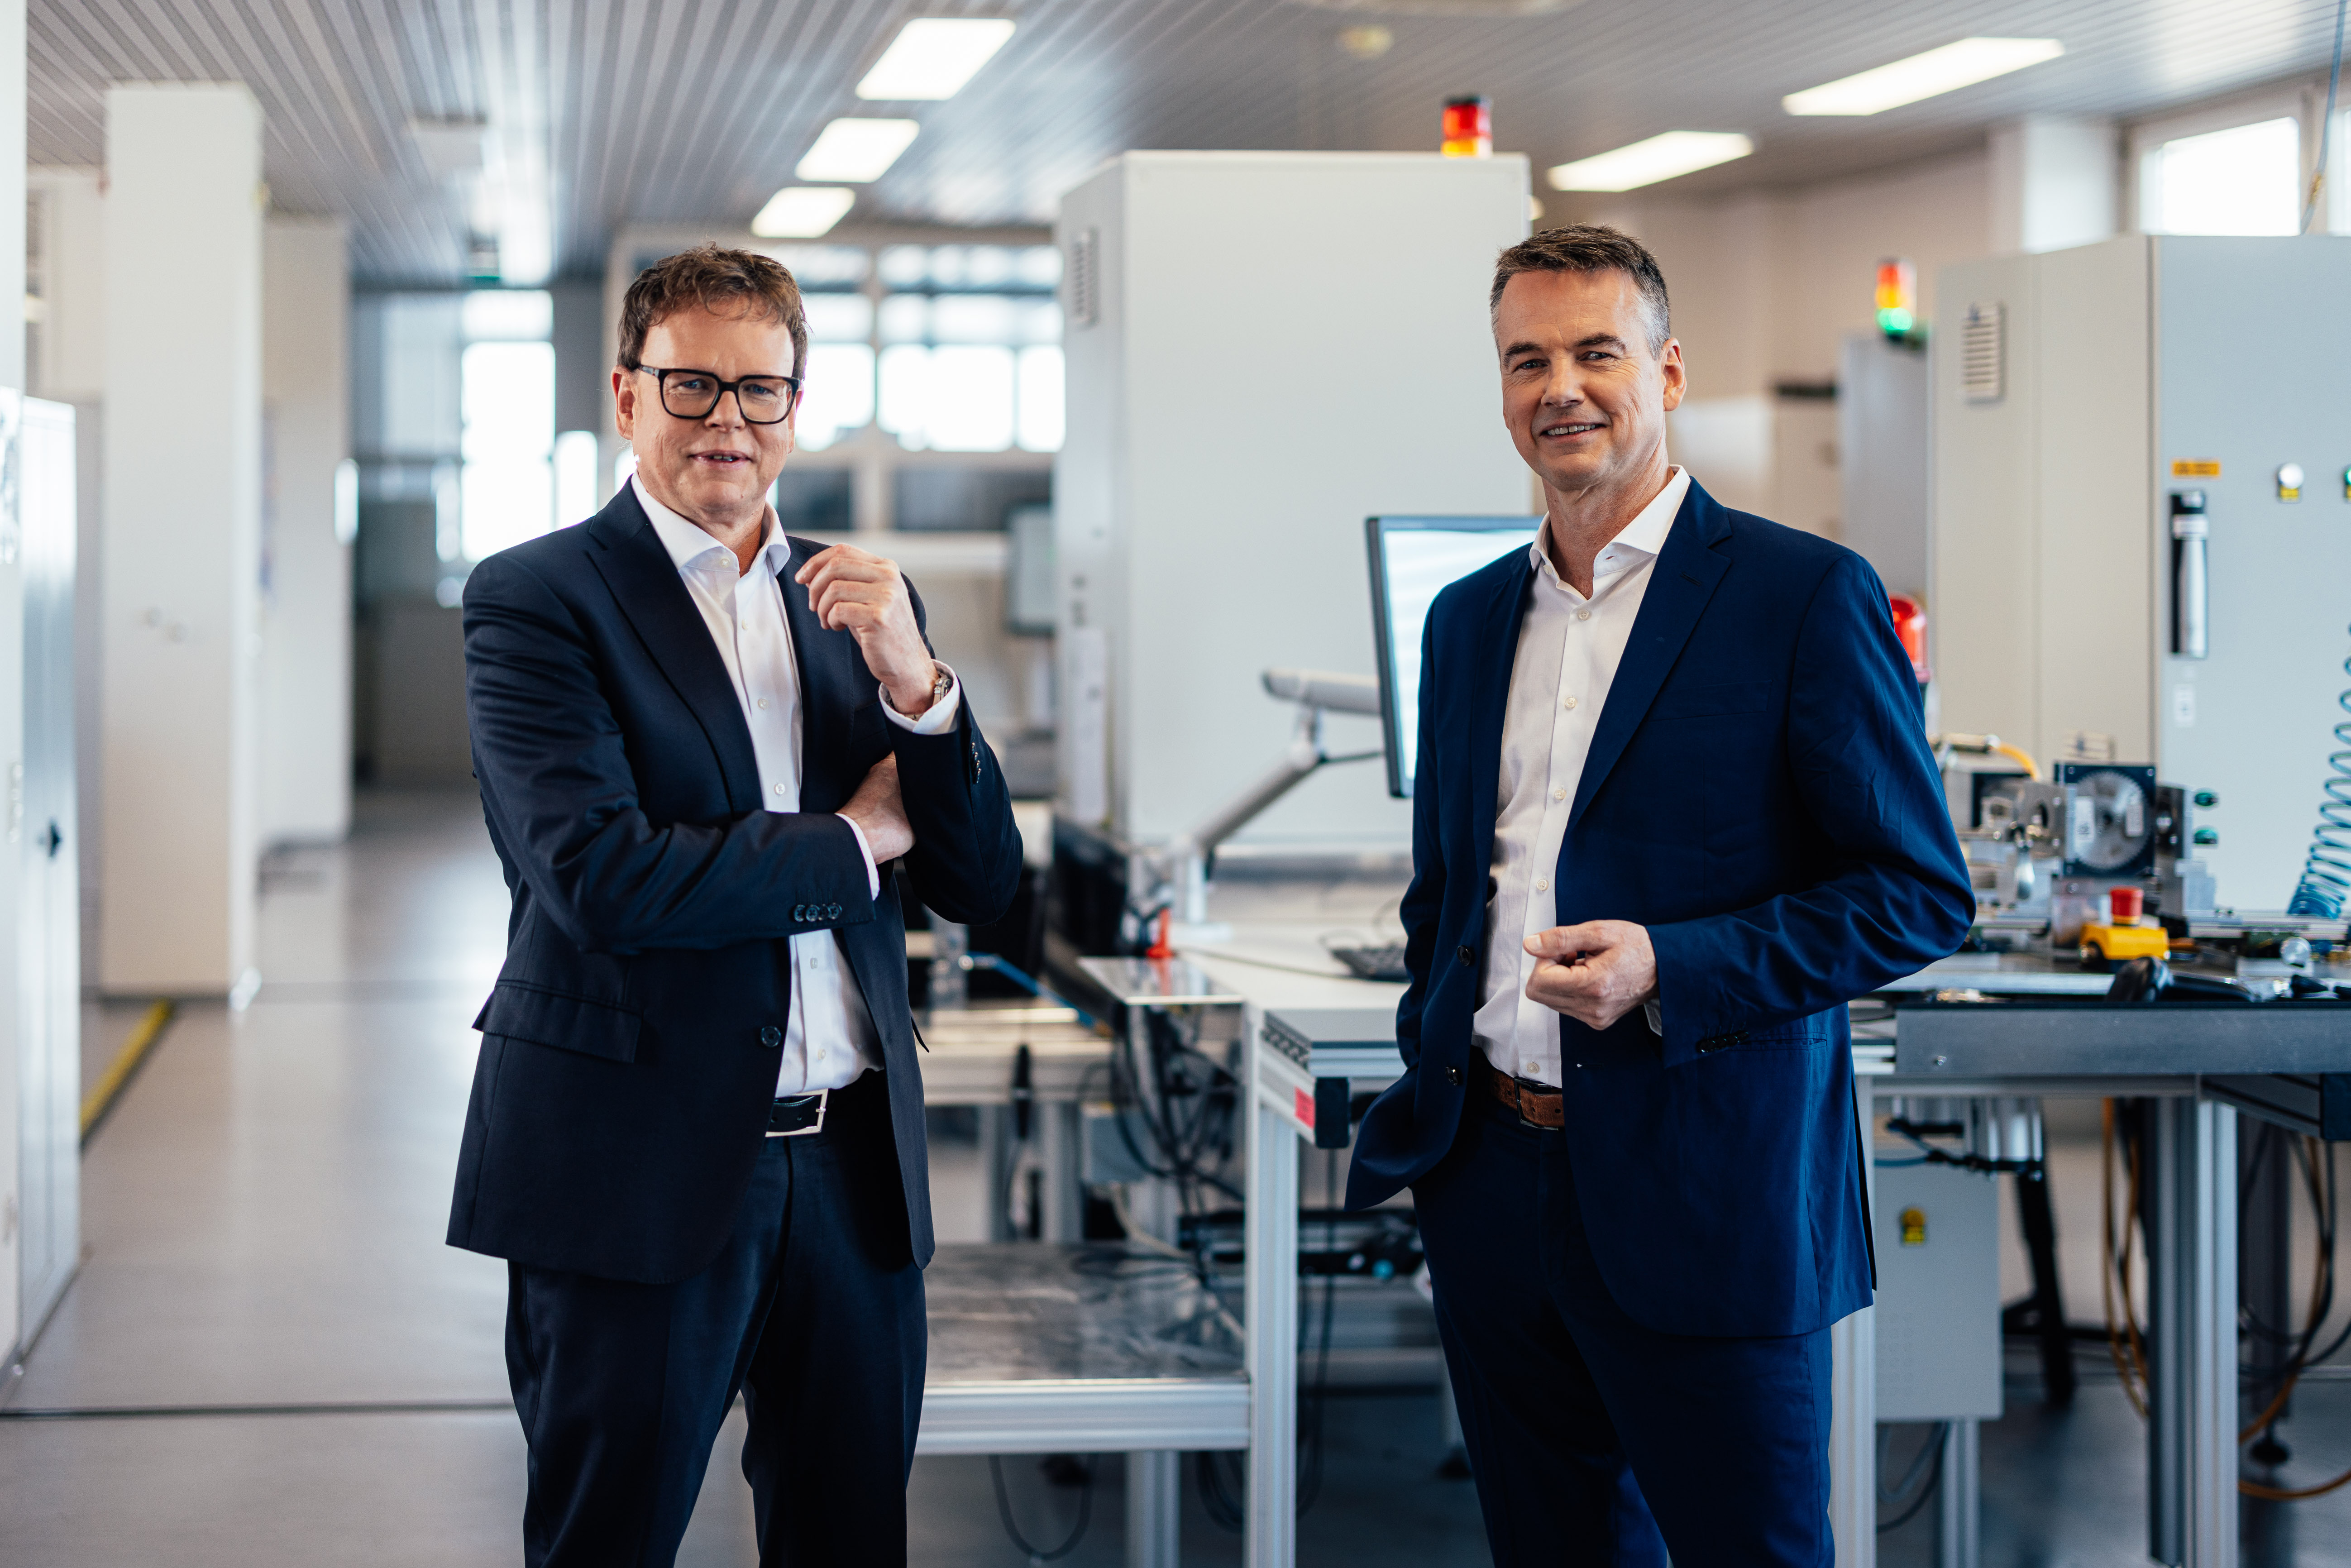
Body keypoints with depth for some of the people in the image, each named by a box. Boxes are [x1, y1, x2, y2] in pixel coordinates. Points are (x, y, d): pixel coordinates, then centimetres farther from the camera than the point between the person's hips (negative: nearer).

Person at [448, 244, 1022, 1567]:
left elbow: (986, 888, 8)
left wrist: (914, 683, -9)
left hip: (852, 1163, 5)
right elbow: (603, 877, -18)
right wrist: (853, 839, -7)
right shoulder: (536, 600, -5)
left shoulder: (864, 603, 12)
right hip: (641, 1161, -5)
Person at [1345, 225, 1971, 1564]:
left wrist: (1670, 969, -20)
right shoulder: (1468, 617, 13)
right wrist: (1431, 1080, 12)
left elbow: (1923, 894, -9)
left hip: (1705, 1203, -6)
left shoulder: (1805, 596, -6)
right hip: (1490, 1187, 6)